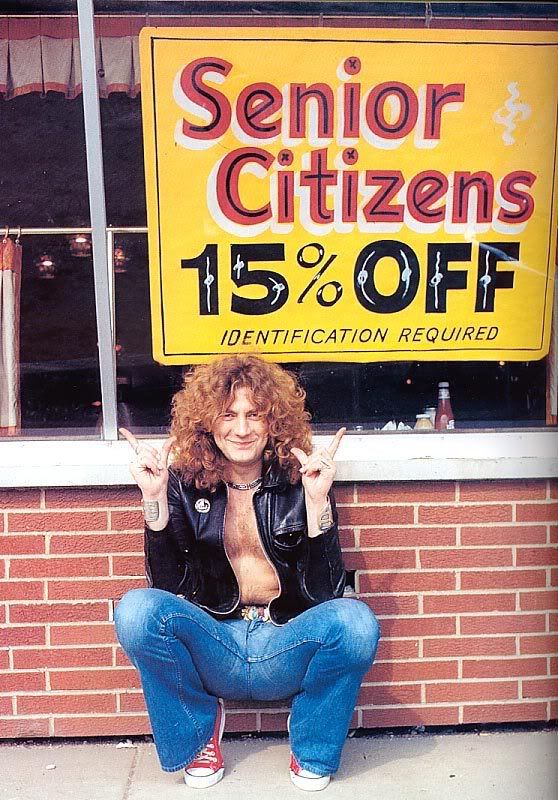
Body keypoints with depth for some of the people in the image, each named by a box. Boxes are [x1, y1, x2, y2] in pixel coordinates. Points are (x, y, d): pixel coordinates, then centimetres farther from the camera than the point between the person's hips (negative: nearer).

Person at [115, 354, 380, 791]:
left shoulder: (300, 481, -6)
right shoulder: (185, 483, -2)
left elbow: (324, 593, -11)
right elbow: (168, 587, -9)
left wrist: (318, 503, -23)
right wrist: (154, 499, -19)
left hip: (288, 649, 0)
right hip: (213, 648, 1)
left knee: (355, 620, -29)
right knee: (138, 609, -26)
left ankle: (312, 750, 3)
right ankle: (199, 731, 4)